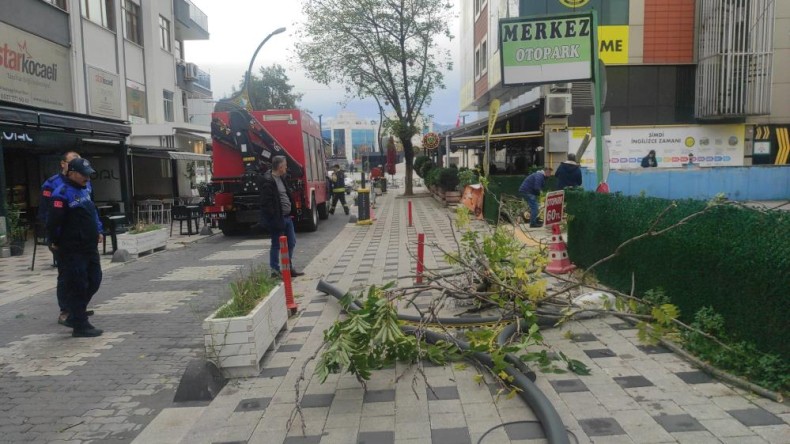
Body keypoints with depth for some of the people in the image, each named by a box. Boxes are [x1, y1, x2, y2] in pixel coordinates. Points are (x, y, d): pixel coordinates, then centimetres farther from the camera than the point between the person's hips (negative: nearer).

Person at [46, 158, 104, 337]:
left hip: (89, 246, 9)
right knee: (77, 287, -4)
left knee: (94, 280, 13)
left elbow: (93, 213, 24)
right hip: (72, 250, -9)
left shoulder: (85, 190, 14)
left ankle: (74, 317, 28)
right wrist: (54, 242, -9)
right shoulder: (62, 194, -16)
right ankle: (80, 325, 4)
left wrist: (98, 231, 17)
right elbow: (53, 221, -18)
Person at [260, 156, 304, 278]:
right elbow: (266, 202, -21)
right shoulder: (268, 181, -17)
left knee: (291, 243, 15)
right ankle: (275, 271, 14)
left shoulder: (281, 178, 13)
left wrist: (291, 211, 12)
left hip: (287, 217, 9)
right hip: (277, 219, -9)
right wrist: (274, 218, -22)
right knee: (277, 245, 2)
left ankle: (289, 268, 27)